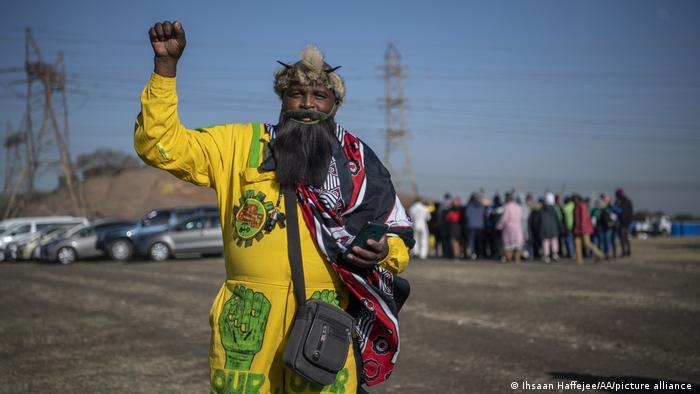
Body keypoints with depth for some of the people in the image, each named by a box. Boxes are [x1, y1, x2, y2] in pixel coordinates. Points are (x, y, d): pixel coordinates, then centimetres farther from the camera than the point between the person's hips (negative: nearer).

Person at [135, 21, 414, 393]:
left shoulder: (358, 163, 14)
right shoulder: (240, 145, 12)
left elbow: (398, 240, 17)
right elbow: (160, 144, 6)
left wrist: (383, 252, -7)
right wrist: (166, 65, -2)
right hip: (248, 320, 0)